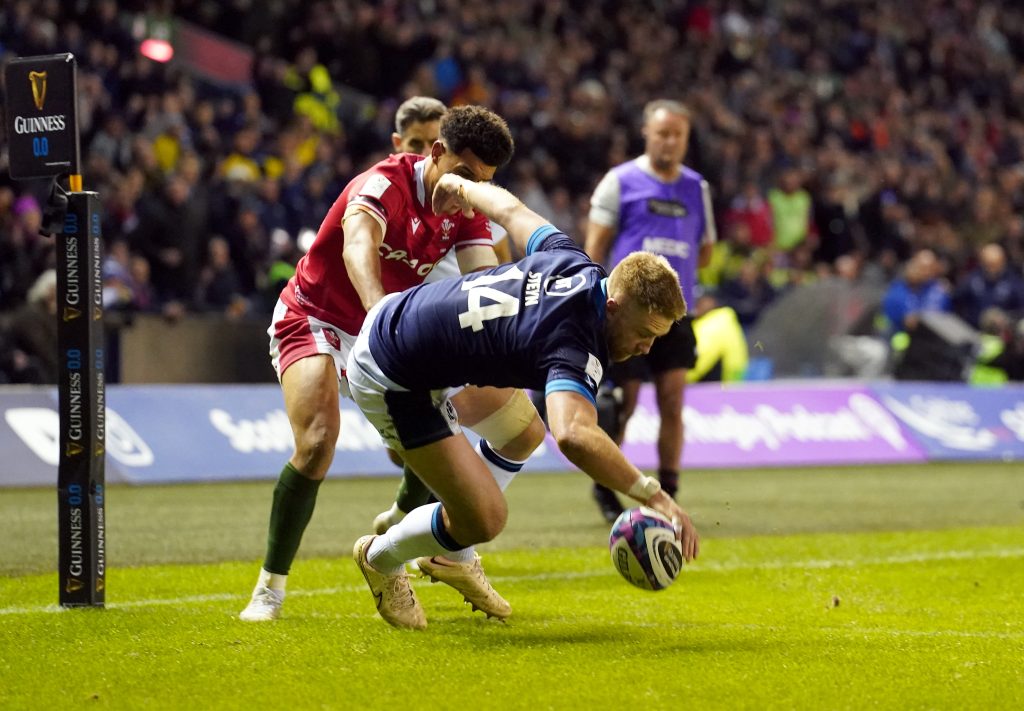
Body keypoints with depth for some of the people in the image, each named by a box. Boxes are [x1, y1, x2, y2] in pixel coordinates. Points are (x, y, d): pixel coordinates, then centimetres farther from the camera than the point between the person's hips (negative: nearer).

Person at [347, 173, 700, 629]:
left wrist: (462, 188, 33)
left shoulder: (574, 264, -8)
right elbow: (573, 436, -52)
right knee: (484, 520, -11)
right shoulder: (576, 349, -32)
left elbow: (510, 210, 12)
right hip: (390, 379, -10)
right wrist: (653, 495, -50)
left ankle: (450, 556, 40)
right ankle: (380, 559, 20)